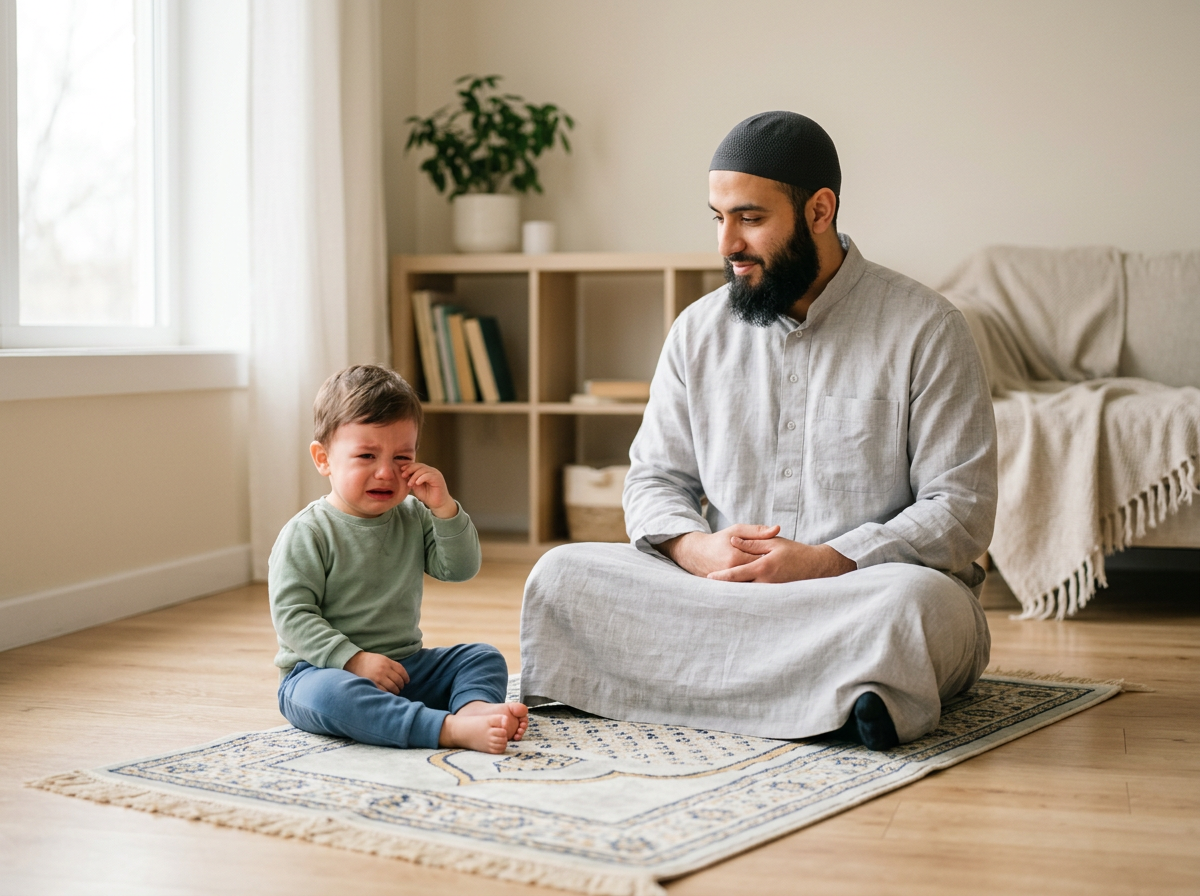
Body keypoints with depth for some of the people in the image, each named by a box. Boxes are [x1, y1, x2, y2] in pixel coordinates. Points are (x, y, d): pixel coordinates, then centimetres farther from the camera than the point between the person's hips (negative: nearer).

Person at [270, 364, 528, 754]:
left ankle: (475, 707, -38)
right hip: (324, 668, -6)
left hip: (405, 666, 6)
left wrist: (444, 508, -12)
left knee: (482, 657, -5)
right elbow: (292, 616, -15)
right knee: (329, 693, -38)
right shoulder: (306, 534, -10)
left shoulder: (414, 518, 8)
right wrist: (354, 659, -25)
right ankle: (452, 729, -51)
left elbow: (461, 568, 2)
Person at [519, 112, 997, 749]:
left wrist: (825, 563, -21)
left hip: (865, 587, -4)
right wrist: (696, 547, -12)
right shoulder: (697, 331, 10)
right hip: (717, 592, 4)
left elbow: (960, 511, -8)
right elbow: (654, 480, 12)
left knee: (916, 602, -39)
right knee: (562, 573, -19)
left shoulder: (924, 327, -3)